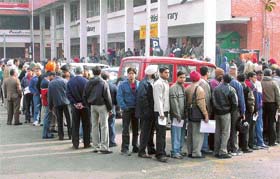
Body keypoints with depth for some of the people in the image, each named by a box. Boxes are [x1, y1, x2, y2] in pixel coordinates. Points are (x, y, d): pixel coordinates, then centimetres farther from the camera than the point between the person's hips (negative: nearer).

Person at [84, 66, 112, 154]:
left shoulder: (89, 83, 6)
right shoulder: (103, 83, -10)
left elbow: (85, 96, 10)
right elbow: (107, 97, -11)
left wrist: (89, 105, 17)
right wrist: (110, 108, -3)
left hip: (93, 106, 5)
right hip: (102, 105, -5)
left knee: (94, 126, 12)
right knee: (104, 126, -2)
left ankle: (95, 146, 16)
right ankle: (104, 147, -5)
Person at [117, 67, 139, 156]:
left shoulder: (139, 84, 4)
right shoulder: (123, 84, -4)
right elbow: (119, 97, -9)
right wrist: (124, 107, -18)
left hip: (136, 109, 3)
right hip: (127, 109, -3)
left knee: (136, 129, 12)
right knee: (125, 130, -5)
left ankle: (135, 147, 22)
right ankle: (125, 148, -2)